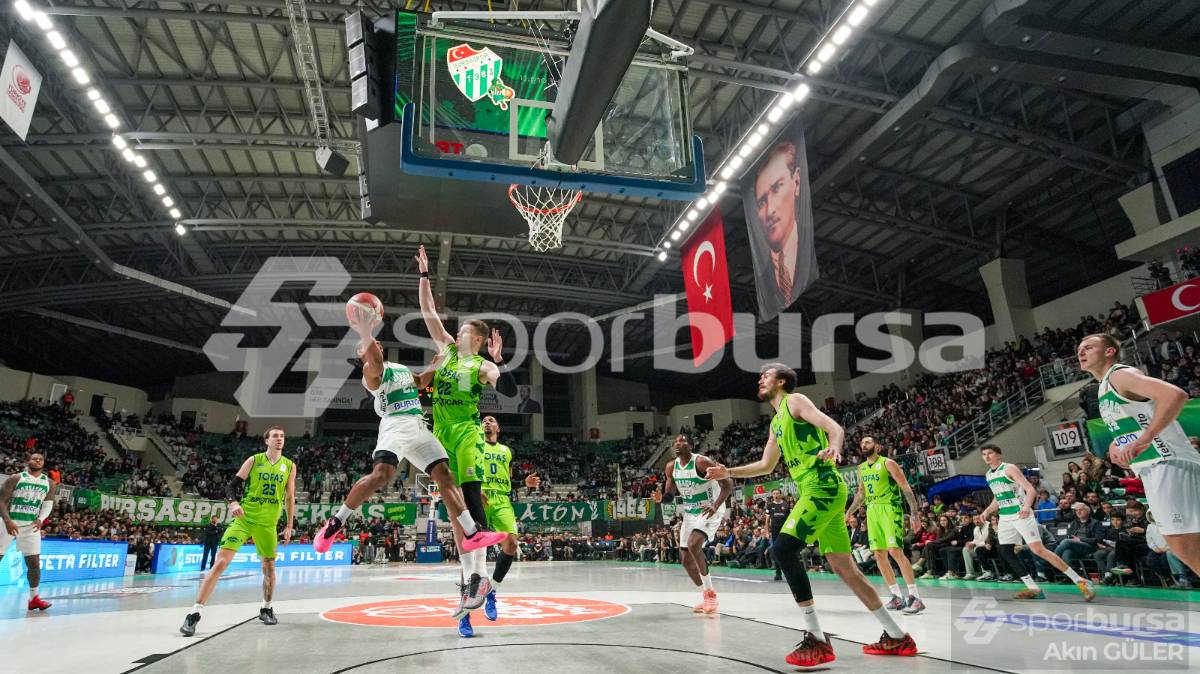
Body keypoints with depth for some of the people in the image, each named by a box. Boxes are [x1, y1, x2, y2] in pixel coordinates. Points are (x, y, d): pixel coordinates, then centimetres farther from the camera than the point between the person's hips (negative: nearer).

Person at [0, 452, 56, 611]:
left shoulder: (50, 483, 6)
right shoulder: (15, 478, -4)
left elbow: (48, 504, 5)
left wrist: (41, 519, -13)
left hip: (31, 525, 3)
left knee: (34, 562, 0)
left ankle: (33, 598, 7)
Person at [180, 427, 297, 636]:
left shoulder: (289, 466, 4)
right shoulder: (254, 460, -1)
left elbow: (290, 498, 9)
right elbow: (232, 485, -3)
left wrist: (289, 526, 8)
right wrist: (233, 502, -24)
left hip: (268, 523, 2)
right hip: (244, 518, -2)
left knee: (269, 567, 11)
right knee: (221, 562, -13)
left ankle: (266, 609, 31)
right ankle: (195, 613, -6)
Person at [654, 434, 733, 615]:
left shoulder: (702, 462, -20)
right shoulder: (671, 467, -1)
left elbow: (728, 484, -22)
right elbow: (670, 495, 10)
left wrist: (715, 506, -35)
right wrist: (660, 498, -14)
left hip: (709, 511, -7)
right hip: (690, 513, 7)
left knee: (693, 544, -29)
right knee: (685, 559, 6)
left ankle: (710, 592, -13)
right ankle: (706, 597, 24)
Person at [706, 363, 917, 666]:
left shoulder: (795, 401, -1)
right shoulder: (776, 423, 24)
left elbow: (836, 428, -14)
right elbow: (766, 465, 31)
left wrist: (833, 448, -36)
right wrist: (728, 473, 25)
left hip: (823, 486, -9)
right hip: (819, 491, 9)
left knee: (784, 549, -19)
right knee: (844, 567, 11)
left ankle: (816, 639, -16)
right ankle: (897, 637, 22)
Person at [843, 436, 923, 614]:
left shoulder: (887, 463, -5)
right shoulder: (861, 468, 14)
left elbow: (906, 488, -8)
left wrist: (914, 513, -15)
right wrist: (848, 512, 23)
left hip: (890, 508, -7)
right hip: (872, 511, 7)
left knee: (895, 550, -18)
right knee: (879, 555, 3)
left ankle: (915, 597, -11)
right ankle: (898, 597, 13)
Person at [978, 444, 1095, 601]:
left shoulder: (1009, 468, -9)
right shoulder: (989, 475, 14)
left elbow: (1030, 489, -18)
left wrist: (1026, 506, -36)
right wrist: (985, 513, 14)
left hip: (1021, 515, -8)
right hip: (1005, 517, 8)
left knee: (1039, 550, -14)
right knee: (1005, 553, 0)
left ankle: (1080, 582, -4)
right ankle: (1034, 589, 7)